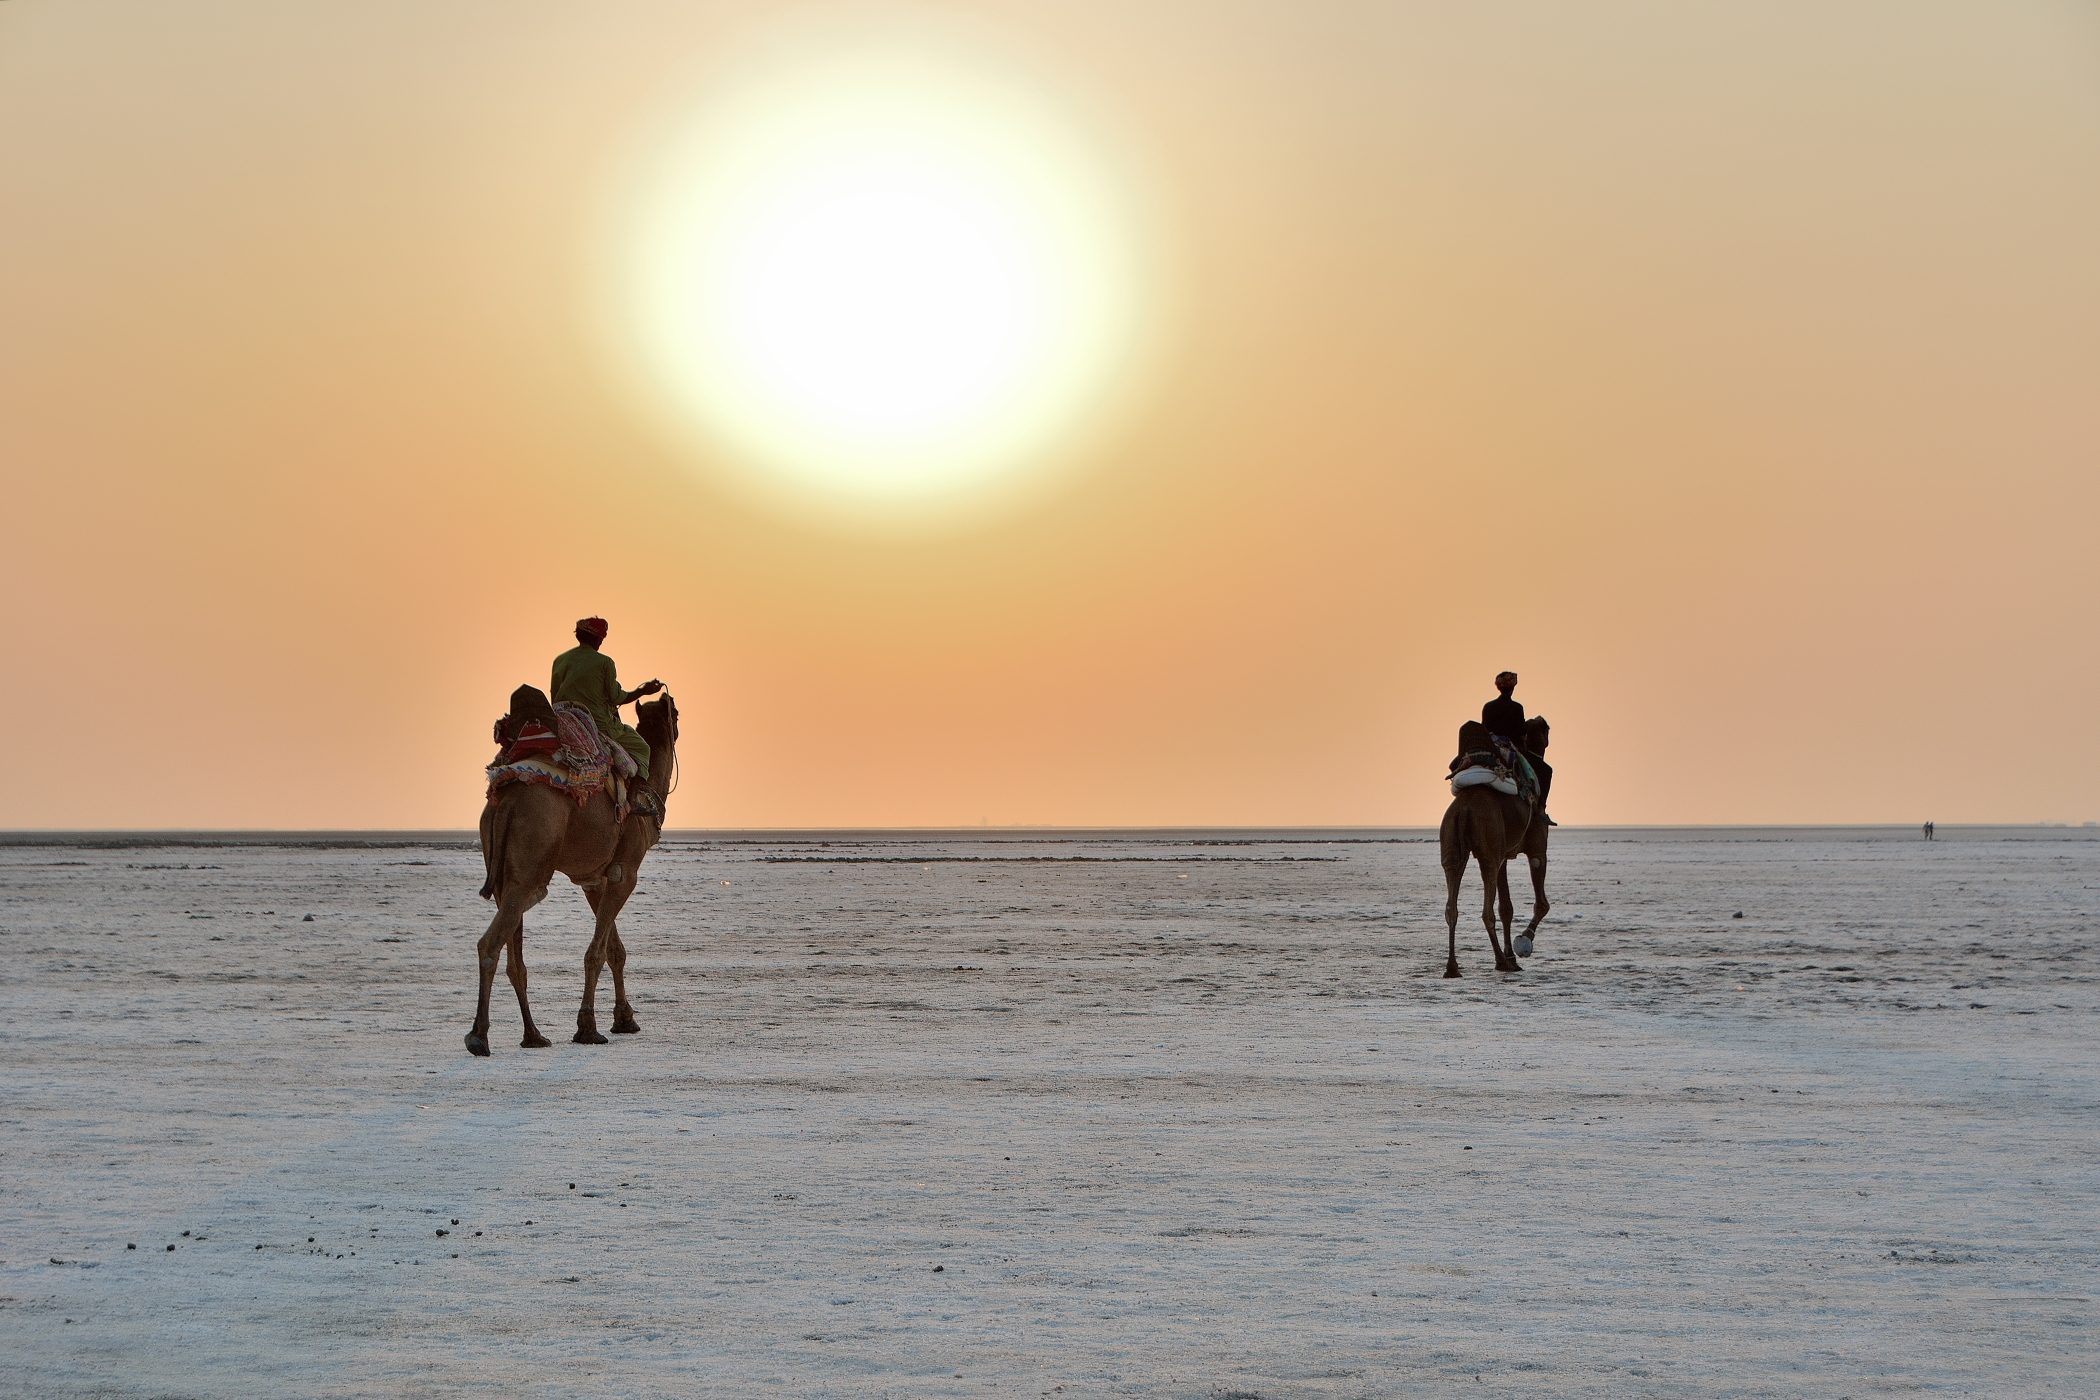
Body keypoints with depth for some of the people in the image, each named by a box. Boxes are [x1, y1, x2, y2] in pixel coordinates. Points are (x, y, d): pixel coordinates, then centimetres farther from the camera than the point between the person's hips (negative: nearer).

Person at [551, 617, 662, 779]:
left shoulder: (559, 661, 7)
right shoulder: (604, 662, -7)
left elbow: (554, 696, 10)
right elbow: (616, 698, -4)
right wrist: (642, 691, 10)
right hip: (599, 725, -5)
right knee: (640, 748, 12)